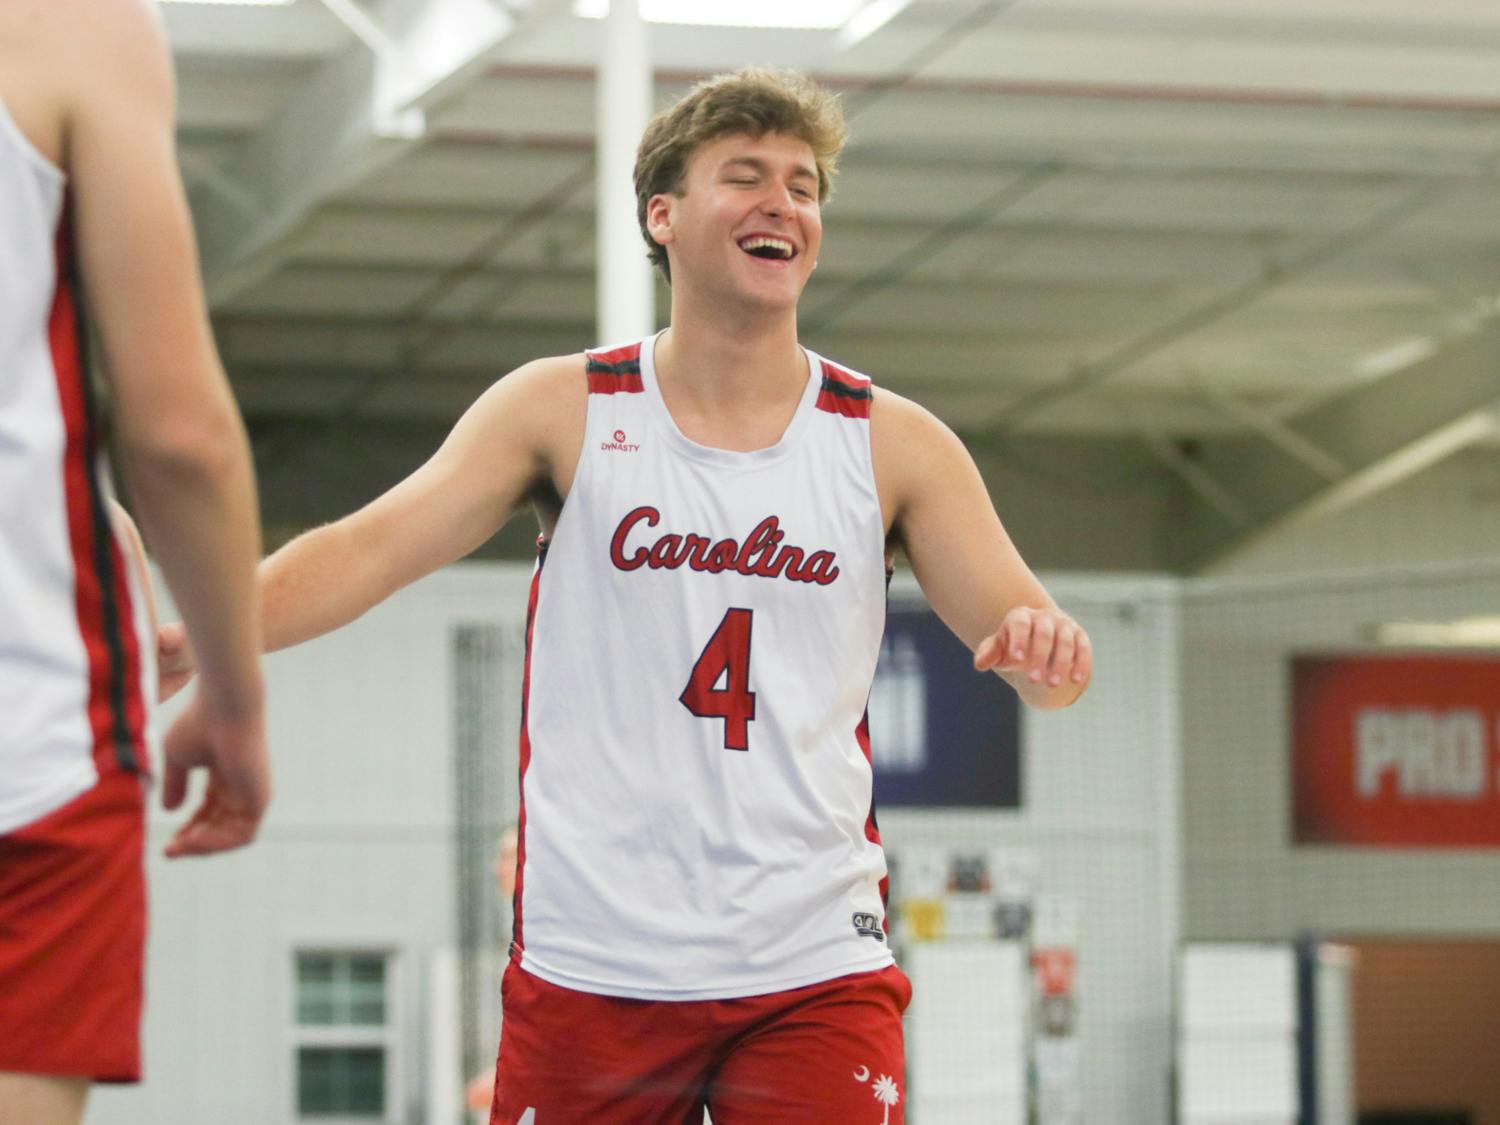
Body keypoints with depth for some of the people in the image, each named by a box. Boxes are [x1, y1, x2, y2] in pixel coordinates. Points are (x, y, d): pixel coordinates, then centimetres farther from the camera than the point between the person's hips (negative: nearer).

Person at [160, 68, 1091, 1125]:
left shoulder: (891, 442, 5)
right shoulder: (564, 410, 3)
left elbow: (1023, 635, 3)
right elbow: (372, 548, -5)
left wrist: (1045, 648, -23)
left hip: (813, 969, 0)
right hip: (590, 955, 0)